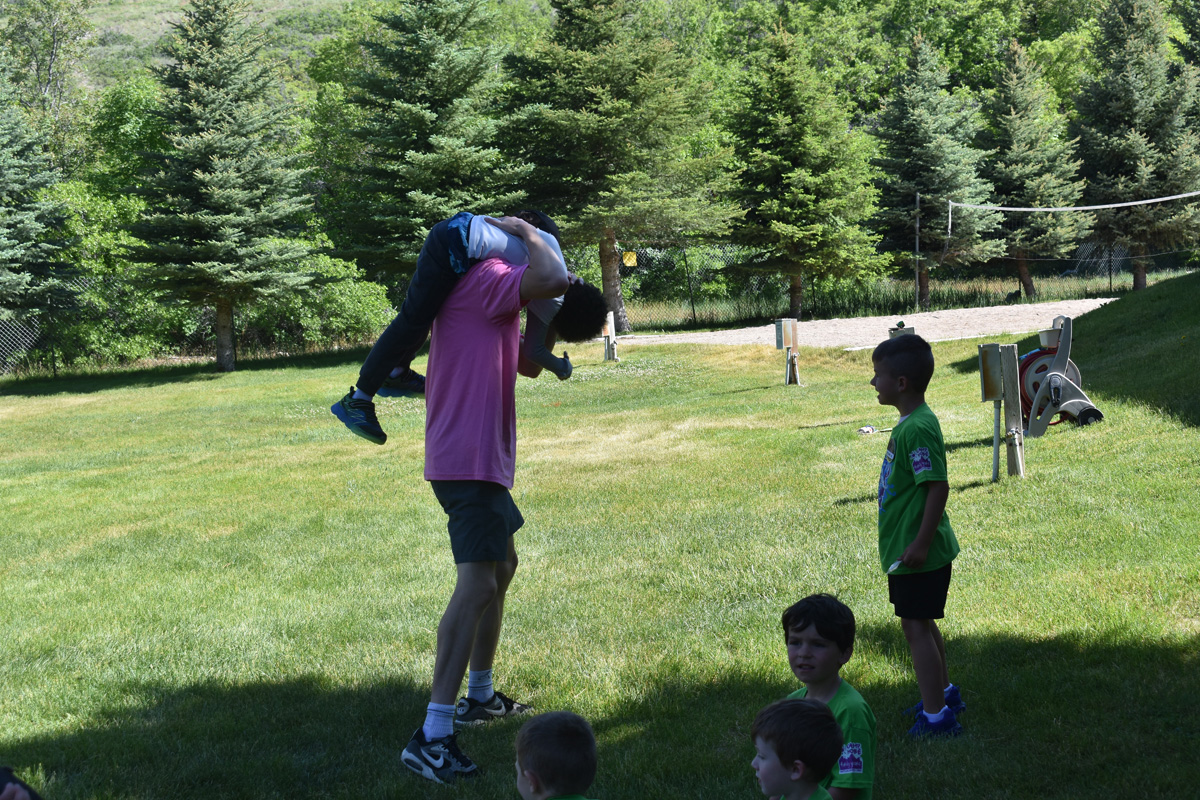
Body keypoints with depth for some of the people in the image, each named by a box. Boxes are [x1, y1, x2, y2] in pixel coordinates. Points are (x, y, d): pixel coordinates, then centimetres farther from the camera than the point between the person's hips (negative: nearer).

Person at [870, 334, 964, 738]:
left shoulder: (918, 428, -23)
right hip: (907, 548, 10)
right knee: (923, 623, 21)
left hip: (918, 554, -10)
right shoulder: (909, 423, 9)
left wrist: (920, 543, -25)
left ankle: (936, 717, 2)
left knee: (915, 625, -4)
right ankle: (944, 693, 37)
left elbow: (938, 487, -27)